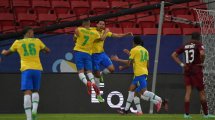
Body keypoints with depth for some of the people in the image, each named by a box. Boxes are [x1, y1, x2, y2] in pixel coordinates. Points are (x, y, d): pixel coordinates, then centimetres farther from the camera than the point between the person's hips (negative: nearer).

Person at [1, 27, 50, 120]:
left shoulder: (17, 43, 8)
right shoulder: (37, 41, 10)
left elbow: (7, 53, 22)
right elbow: (48, 50, 19)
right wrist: (41, 49, 40)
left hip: (26, 70, -1)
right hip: (37, 69, 1)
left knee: (27, 93, -8)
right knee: (36, 91, 17)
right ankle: (34, 109, -10)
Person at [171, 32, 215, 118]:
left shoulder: (185, 45, 11)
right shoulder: (198, 44, -6)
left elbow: (173, 55, 11)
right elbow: (202, 54, -25)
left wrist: (181, 64, 6)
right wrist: (202, 63, -8)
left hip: (187, 69, 5)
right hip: (197, 70, -5)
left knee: (188, 91, 3)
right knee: (201, 91, 3)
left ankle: (186, 113, -5)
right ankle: (206, 114, 7)